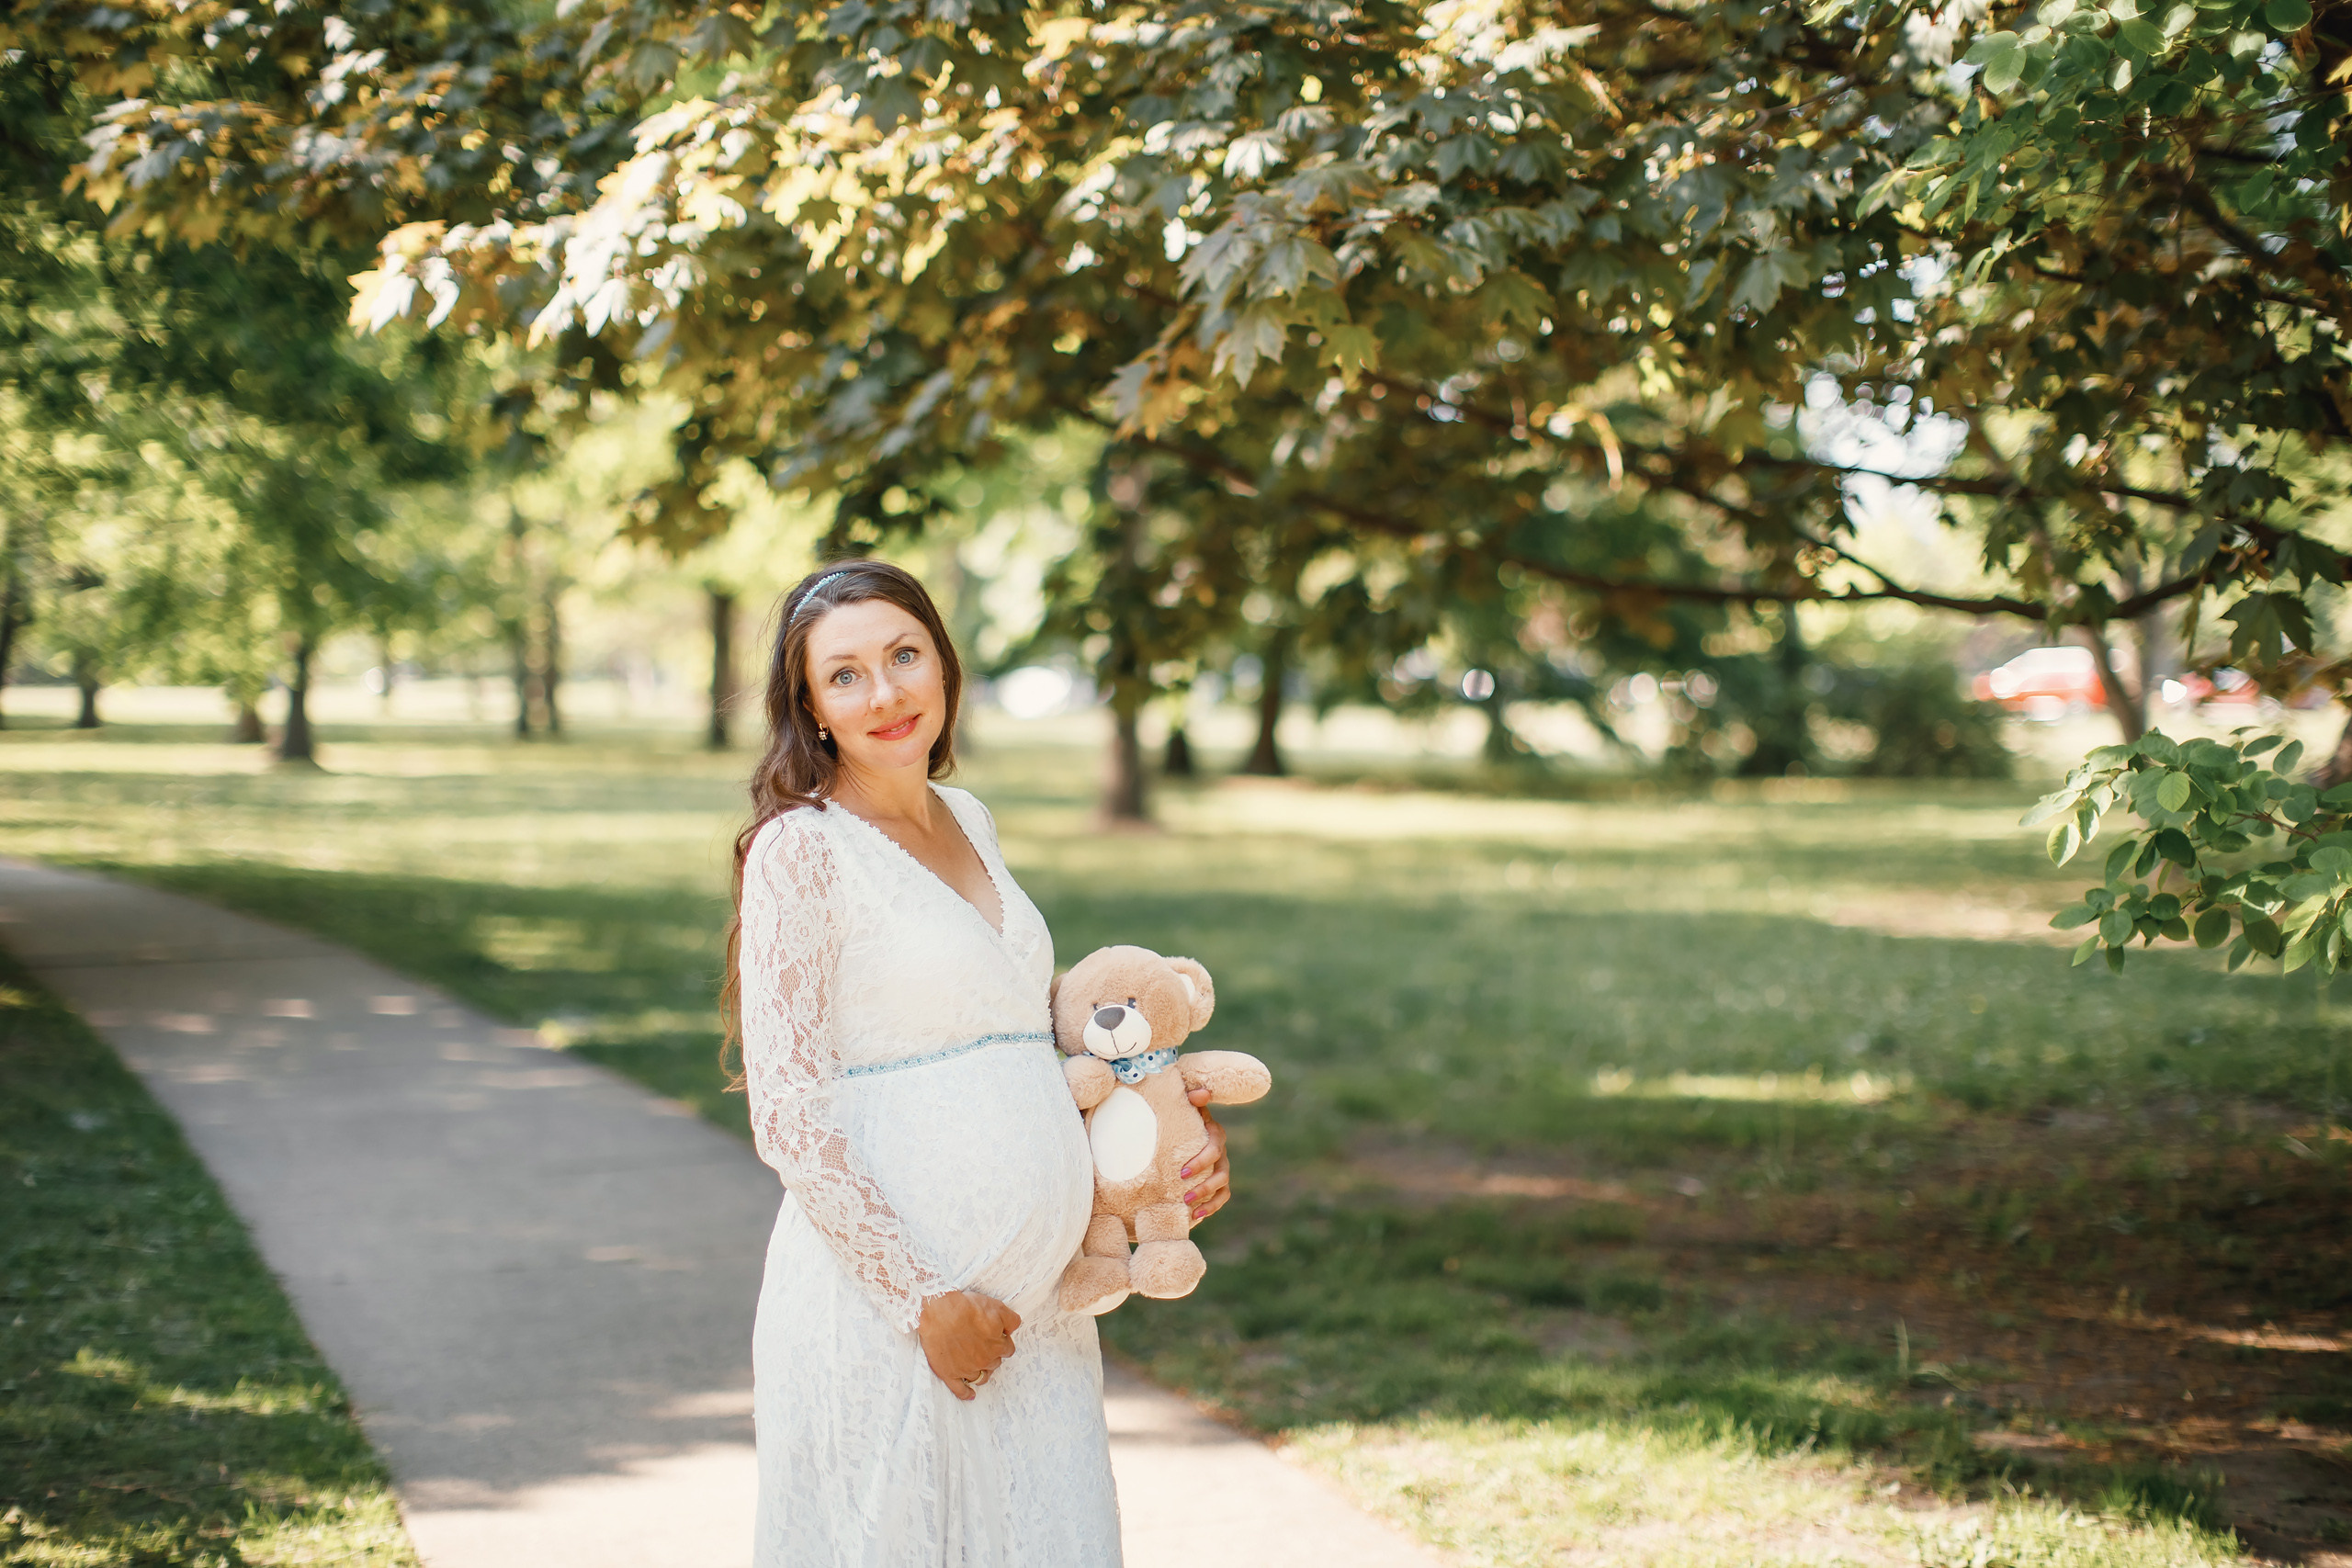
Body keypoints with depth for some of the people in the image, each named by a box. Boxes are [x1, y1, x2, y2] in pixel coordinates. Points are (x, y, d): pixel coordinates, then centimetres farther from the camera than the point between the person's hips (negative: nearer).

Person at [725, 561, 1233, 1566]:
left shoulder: (970, 824, 13)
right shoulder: (802, 847, -9)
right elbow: (788, 1115, -13)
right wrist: (923, 1297, -16)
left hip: (1029, 1290, 7)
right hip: (883, 1296, -7)